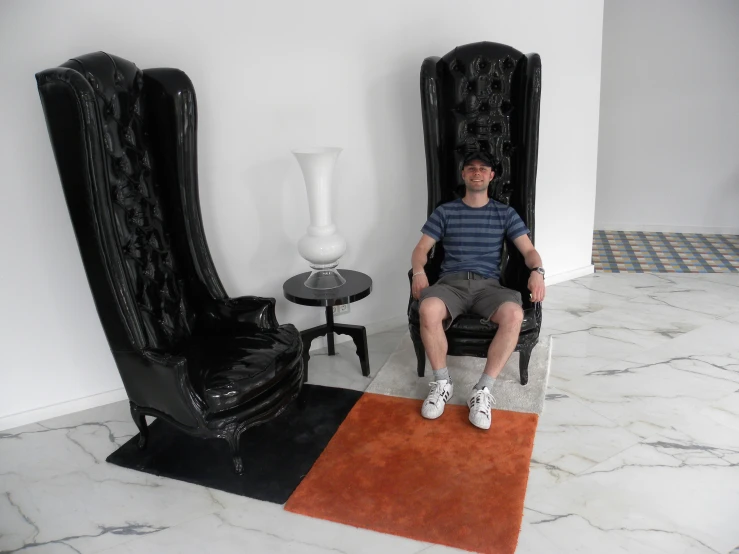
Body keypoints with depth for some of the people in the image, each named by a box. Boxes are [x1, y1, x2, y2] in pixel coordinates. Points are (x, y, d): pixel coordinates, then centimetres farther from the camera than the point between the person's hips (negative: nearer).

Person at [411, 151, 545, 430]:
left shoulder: (505, 213, 15)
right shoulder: (445, 211, 14)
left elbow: (529, 250, 9)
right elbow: (421, 248, 10)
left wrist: (537, 271, -15)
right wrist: (419, 272, -12)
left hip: (488, 284, 1)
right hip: (451, 282, 0)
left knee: (514, 315, -35)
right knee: (428, 310, -36)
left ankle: (483, 390, -22)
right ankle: (442, 383, -14)